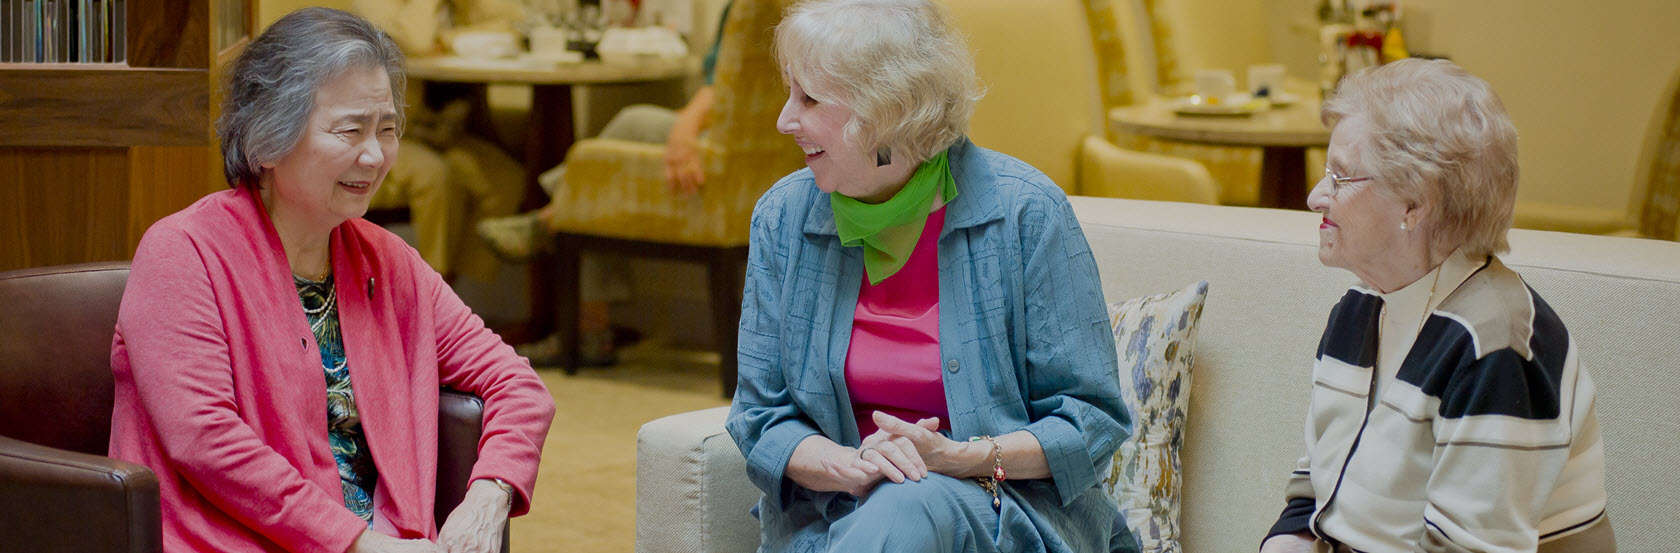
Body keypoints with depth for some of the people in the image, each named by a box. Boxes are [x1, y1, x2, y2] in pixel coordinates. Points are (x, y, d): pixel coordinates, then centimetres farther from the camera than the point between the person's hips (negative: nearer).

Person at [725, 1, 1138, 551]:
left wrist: (957, 459, -21)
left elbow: (1091, 423, -6)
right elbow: (761, 420, 4)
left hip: (1006, 508, -2)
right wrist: (849, 464, -17)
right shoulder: (784, 217, 2)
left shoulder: (1025, 211, -9)